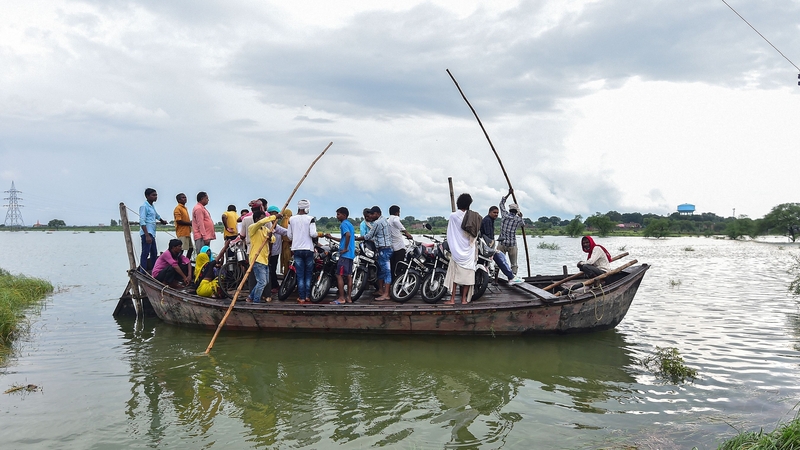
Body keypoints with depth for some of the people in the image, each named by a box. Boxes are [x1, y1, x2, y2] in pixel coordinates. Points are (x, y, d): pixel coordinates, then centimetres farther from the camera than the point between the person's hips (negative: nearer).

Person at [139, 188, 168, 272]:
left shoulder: (152, 206, 18)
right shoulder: (144, 206, -10)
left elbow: (156, 215, 41)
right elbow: (142, 221, -18)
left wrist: (162, 221, 59)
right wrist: (147, 236, -26)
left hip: (152, 234, 10)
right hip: (147, 233, -10)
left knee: (154, 254, 13)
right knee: (145, 254, -11)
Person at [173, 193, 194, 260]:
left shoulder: (184, 208, 18)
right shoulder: (178, 208, -10)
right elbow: (179, 221, -18)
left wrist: (191, 222, 5)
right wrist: (190, 223, -12)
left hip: (187, 232, 10)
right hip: (182, 233, -10)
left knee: (191, 248, 14)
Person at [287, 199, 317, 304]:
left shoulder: (292, 219, 2)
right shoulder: (310, 219, -7)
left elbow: (289, 235, 7)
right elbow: (313, 234, -16)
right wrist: (317, 234, 6)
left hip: (297, 249, 2)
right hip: (308, 249, -2)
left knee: (300, 275, 5)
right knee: (308, 274, 9)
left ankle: (301, 297, 4)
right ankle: (307, 296, 8)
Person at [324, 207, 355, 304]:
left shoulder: (344, 224, -10)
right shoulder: (350, 224, 19)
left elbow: (348, 235, -29)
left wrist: (345, 248, -21)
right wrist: (331, 237, 29)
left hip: (345, 254, -10)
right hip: (351, 254, 10)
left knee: (339, 275, -6)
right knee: (348, 275, 10)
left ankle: (341, 298, -5)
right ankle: (348, 297, 13)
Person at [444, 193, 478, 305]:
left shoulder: (453, 216, -7)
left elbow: (449, 234, 0)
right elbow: (474, 234, 2)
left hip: (456, 250, -1)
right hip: (469, 250, 1)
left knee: (454, 273, 3)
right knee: (467, 274, 6)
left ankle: (452, 299, 1)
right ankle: (464, 299, 7)